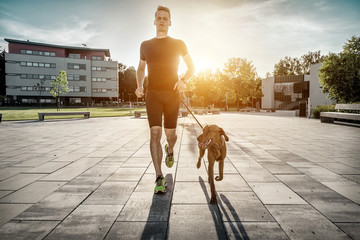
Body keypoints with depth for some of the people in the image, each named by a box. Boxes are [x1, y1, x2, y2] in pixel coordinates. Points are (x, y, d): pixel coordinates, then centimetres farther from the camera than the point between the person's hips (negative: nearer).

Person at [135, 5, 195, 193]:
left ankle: (170, 150, 40)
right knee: (155, 133, -13)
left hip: (172, 94, 0)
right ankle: (159, 178, -9)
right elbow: (140, 68, 26)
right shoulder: (145, 45, 14)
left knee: (170, 134, 1)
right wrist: (139, 86, 6)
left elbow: (192, 67, 14)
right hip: (152, 94, 1)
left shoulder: (178, 44, 9)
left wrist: (183, 80, -9)